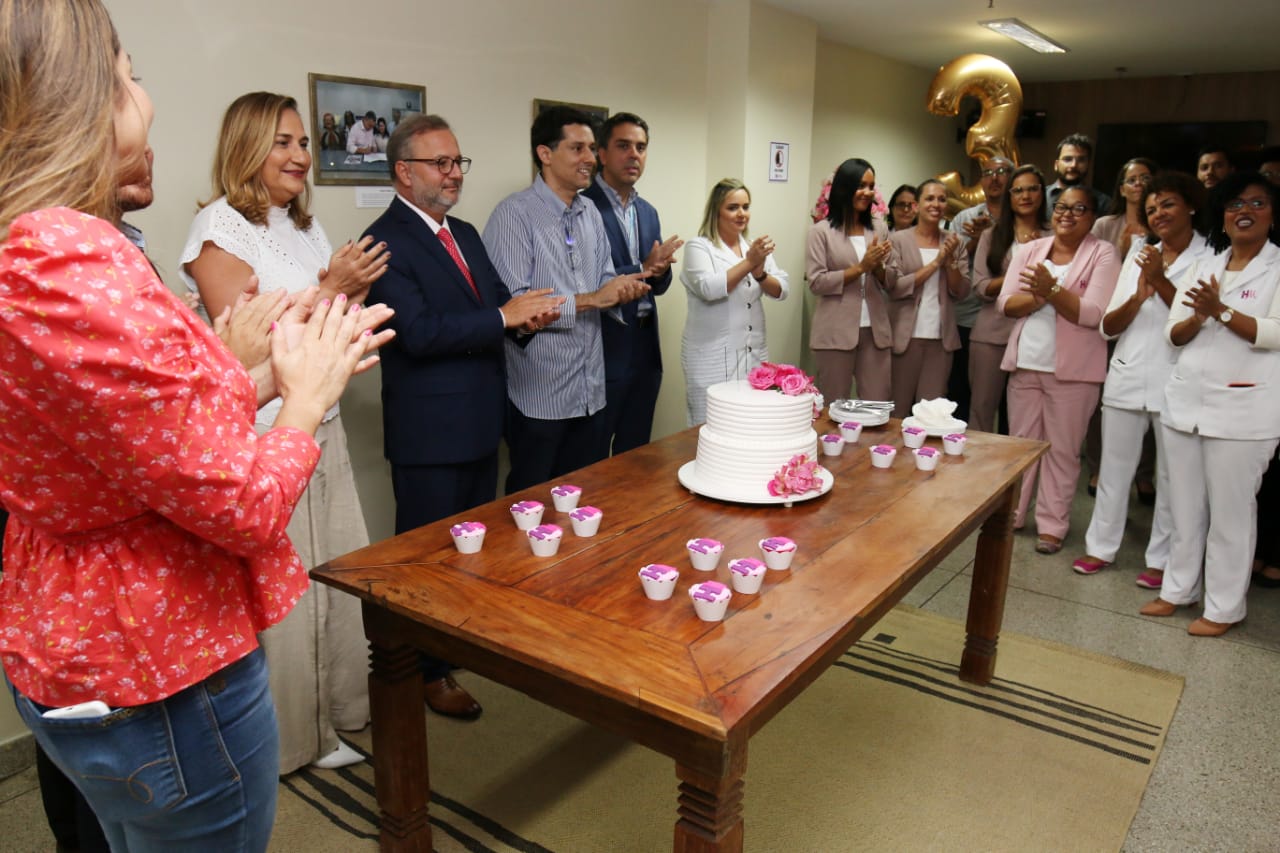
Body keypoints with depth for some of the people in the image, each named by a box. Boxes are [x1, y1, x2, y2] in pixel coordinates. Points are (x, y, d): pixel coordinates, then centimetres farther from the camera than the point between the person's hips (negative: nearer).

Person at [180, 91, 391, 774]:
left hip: (321, 426, 8)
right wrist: (330, 288, -15)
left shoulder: (307, 227, 15)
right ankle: (290, 735, 20)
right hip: (260, 435, -7)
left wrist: (356, 294, 0)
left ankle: (338, 706, 29)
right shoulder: (220, 227, -8)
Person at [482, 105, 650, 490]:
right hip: (539, 397, -6)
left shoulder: (591, 214, 10)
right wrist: (589, 301, -20)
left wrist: (622, 290, -6)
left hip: (590, 392, 7)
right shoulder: (514, 213, -12)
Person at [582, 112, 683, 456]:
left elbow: (658, 285, 13)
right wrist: (642, 270, -22)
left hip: (645, 350, 7)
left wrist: (660, 271, -9)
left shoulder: (648, 212, 13)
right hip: (603, 350, -7)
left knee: (636, 455, 16)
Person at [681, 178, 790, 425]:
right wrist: (749, 263, -19)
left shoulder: (756, 247, 13)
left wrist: (760, 273, -14)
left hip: (754, 356, 5)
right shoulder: (699, 247, -3)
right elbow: (709, 288, -19)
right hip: (712, 360, -5)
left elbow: (782, 290, 5)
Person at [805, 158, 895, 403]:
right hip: (836, 332, -4)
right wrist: (861, 267, -12)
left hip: (876, 330, 4)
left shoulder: (879, 230, 11)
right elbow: (816, 282, -9)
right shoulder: (822, 231, -2)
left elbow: (889, 284, 14)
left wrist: (878, 268, -7)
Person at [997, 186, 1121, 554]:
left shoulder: (1103, 254, -3)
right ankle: (1010, 513, 24)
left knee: (1062, 450, 4)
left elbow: (1093, 314, -14)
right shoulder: (1030, 250, 8)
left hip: (1072, 370, -4)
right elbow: (1006, 303, 1)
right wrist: (1039, 297, -16)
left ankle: (1052, 524, 13)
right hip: (1025, 364, 4)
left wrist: (1052, 289, -23)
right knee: (1020, 443, 12)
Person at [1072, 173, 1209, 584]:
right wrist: (1137, 297, -13)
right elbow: (1108, 327, 5)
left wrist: (1161, 283, -18)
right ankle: (1101, 546, 24)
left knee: (1171, 475, 6)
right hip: (1126, 378, 4)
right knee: (1114, 469, 11)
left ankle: (1162, 559, 19)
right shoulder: (1138, 258, 11)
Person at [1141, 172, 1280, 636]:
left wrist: (1221, 311, -23)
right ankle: (1178, 589, 26)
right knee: (1185, 507, 13)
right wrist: (1197, 318, -12)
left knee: (1230, 513, 2)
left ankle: (1224, 607, 14)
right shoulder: (1203, 266, 13)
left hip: (1243, 410, -5)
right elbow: (1174, 334, 8)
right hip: (1185, 401, 5)